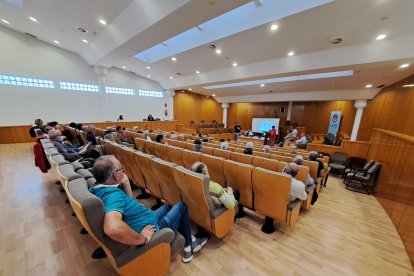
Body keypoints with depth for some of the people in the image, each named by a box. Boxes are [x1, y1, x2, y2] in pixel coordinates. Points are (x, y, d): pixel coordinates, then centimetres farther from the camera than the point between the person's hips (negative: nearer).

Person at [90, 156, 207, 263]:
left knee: (168, 206, 28)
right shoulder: (113, 195, -32)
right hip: (154, 230, -9)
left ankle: (189, 238, 32)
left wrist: (125, 183, -6)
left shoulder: (95, 190, -1)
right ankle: (189, 245, 26)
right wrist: (142, 239, -35)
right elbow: (112, 228, -51)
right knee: (181, 206, 8)